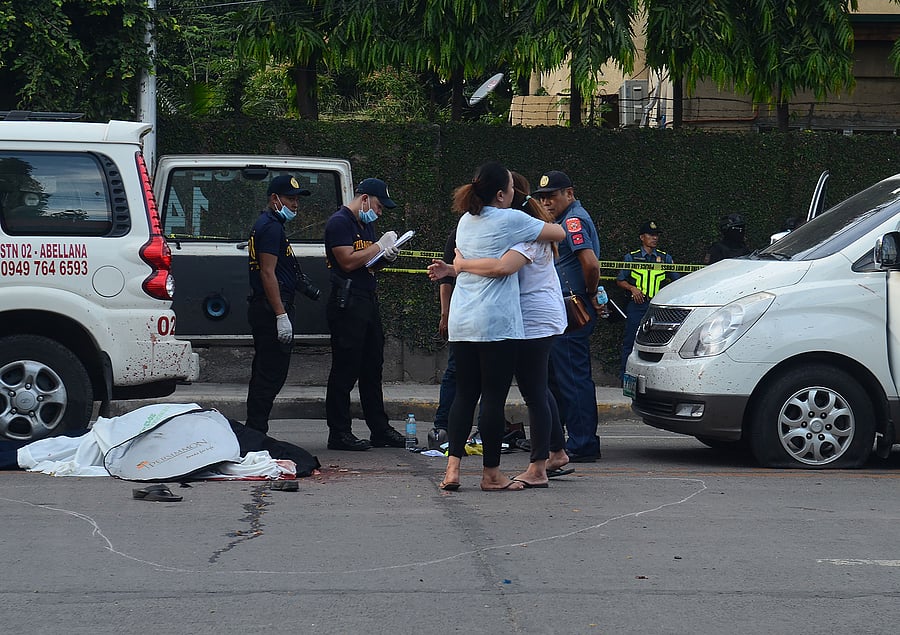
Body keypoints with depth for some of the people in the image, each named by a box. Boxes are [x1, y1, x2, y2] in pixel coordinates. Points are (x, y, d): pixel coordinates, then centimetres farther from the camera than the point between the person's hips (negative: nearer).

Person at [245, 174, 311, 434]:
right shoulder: (271, 227, -13)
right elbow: (268, 273, -19)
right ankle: (256, 432, -12)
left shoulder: (266, 225, 21)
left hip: (263, 308, 11)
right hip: (271, 308, -11)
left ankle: (255, 432, 17)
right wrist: (282, 316, -22)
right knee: (272, 374, -11)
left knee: (264, 373, 14)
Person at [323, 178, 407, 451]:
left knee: (373, 368, 12)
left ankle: (380, 430, 17)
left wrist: (386, 257, 5)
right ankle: (339, 433, -4)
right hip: (347, 303, -10)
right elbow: (348, 262, -19)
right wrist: (380, 246, -13)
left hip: (368, 300, 10)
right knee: (345, 370, -7)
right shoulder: (339, 222, -10)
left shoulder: (367, 224, 20)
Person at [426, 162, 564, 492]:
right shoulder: (510, 220, -7)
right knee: (494, 396, 0)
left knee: (465, 394, 10)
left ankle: (452, 467, 2)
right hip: (496, 323, -7)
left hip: (461, 322, 7)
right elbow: (559, 233, 1)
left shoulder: (466, 220, 13)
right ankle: (491, 473, 5)